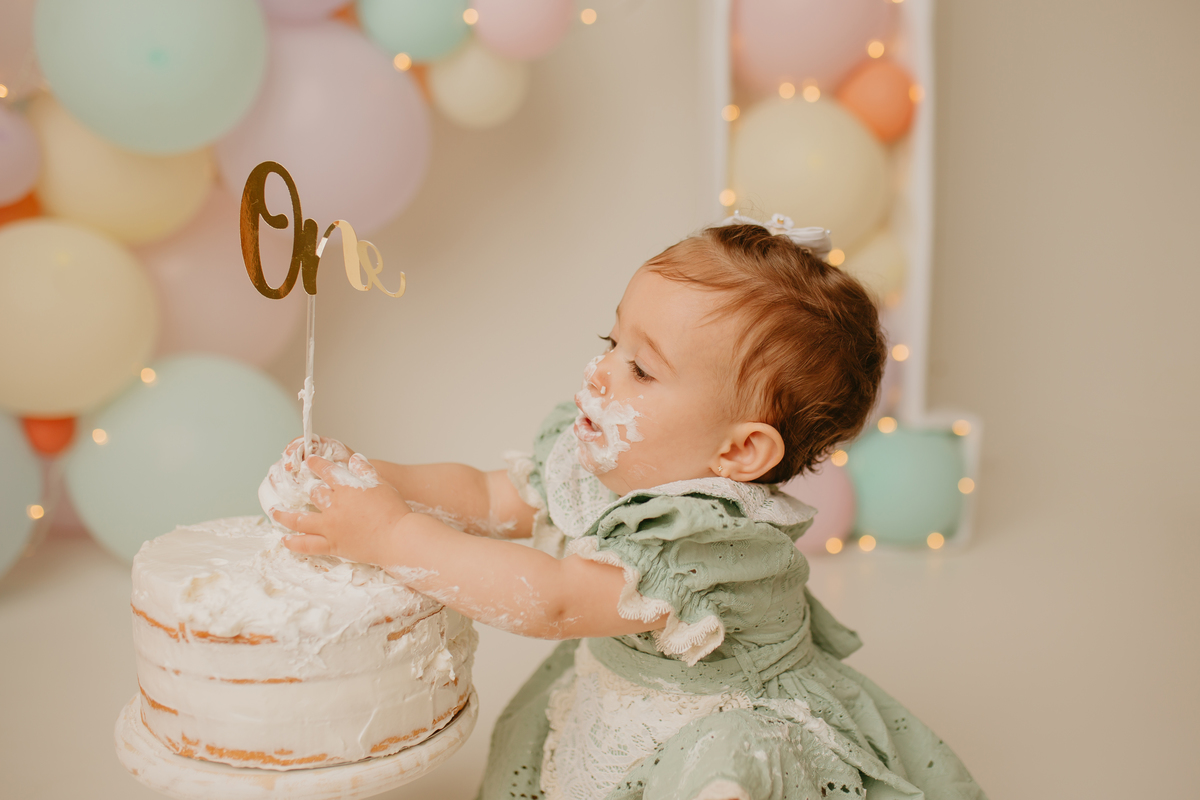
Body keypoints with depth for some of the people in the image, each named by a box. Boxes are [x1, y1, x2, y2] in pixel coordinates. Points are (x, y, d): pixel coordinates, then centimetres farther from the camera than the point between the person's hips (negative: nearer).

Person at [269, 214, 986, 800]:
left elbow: (551, 601, -39)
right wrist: (366, 479, -18)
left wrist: (390, 535, -36)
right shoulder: (589, 456, -10)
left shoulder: (715, 538, -35)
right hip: (605, 705, 7)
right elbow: (489, 499, -2)